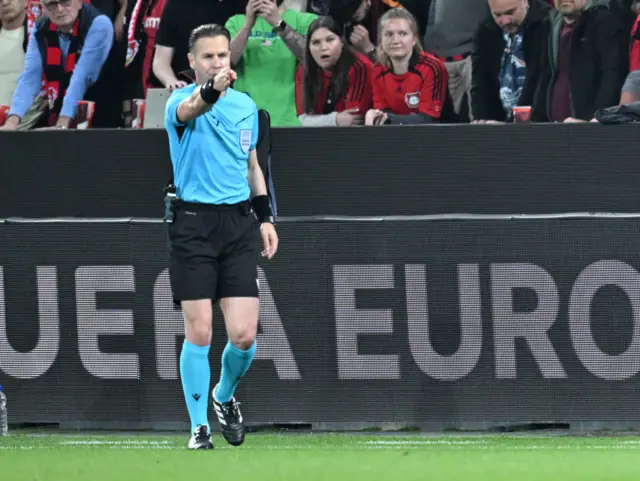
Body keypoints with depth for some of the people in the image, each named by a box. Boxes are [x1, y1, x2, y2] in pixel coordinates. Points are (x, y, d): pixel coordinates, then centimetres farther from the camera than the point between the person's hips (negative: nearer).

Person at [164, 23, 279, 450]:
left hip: (239, 223, 4)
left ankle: (225, 396, 26)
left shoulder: (246, 105, 12)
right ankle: (200, 426, 6)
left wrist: (265, 216, 16)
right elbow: (188, 110, -33)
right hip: (193, 225, -4)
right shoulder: (182, 101, -6)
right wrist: (210, 91, -54)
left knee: (244, 335, -3)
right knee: (199, 332, -5)